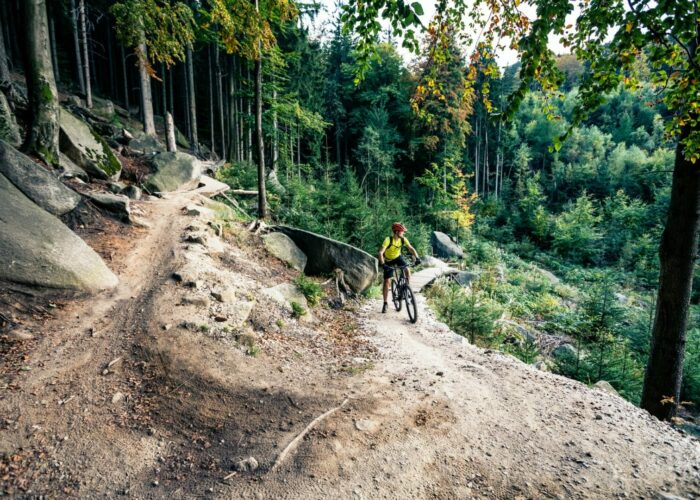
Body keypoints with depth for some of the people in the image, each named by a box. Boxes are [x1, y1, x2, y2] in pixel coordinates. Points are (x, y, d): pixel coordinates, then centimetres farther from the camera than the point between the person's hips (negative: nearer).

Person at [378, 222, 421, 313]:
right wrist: (383, 264, -49)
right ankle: (385, 303, 6)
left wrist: (417, 258, -32)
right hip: (388, 261, -3)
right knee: (387, 281, -6)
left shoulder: (403, 240, -17)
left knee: (407, 270, -25)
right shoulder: (388, 240, -30)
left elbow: (411, 249, -15)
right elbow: (381, 252, -37)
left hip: (398, 257, 3)